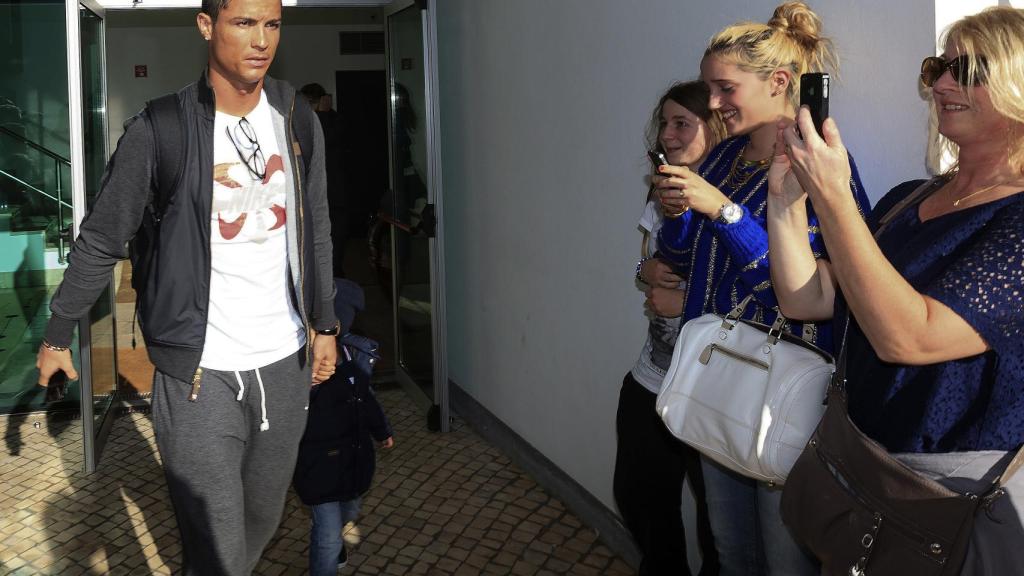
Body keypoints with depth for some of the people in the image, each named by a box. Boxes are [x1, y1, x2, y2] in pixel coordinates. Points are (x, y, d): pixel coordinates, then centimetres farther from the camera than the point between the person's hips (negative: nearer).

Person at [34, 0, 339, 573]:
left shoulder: (298, 119, 3)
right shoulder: (158, 132, -10)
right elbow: (100, 242, 0)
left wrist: (324, 323, 15)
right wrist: (59, 335, 7)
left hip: (286, 360, 4)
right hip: (200, 370, -4)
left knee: (263, 522, 17)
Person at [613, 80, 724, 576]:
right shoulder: (663, 193, 9)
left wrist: (686, 303, -21)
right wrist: (649, 272, -6)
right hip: (651, 381, 8)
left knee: (716, 520, 5)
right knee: (638, 497, 20)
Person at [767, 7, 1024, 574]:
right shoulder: (908, 199, 4)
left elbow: (908, 337, -30)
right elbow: (807, 299, -1)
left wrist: (831, 195, -30)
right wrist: (786, 196, -13)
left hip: (972, 495, -7)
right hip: (867, 470, 7)